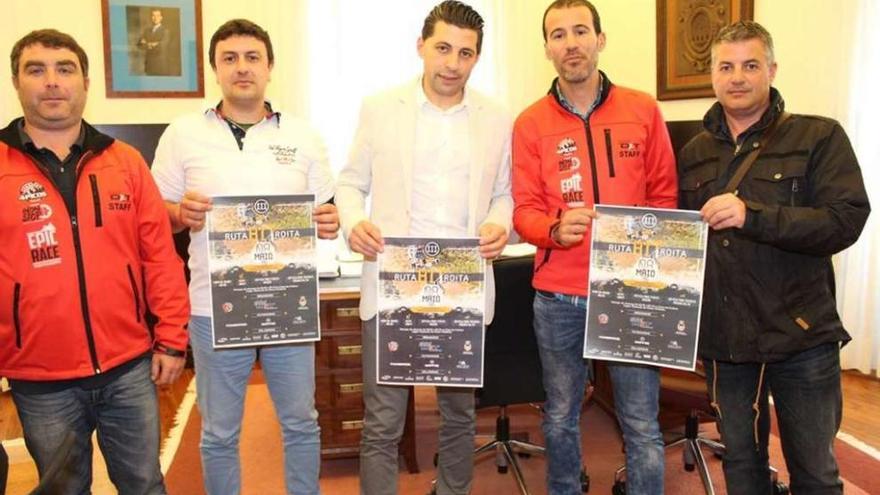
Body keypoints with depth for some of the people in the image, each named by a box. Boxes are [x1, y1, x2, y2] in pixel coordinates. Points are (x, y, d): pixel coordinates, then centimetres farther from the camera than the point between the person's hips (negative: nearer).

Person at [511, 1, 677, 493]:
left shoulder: (643, 110, 4)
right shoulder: (531, 123, 2)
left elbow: (665, 196, 7)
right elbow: (525, 211, -1)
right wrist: (556, 229, -22)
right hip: (559, 298, 1)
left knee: (642, 427, 6)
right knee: (561, 419, 14)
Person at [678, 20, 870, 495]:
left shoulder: (819, 137, -5)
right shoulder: (694, 153, 8)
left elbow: (846, 221, -16)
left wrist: (753, 215, -28)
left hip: (802, 337, -3)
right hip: (723, 340, 4)